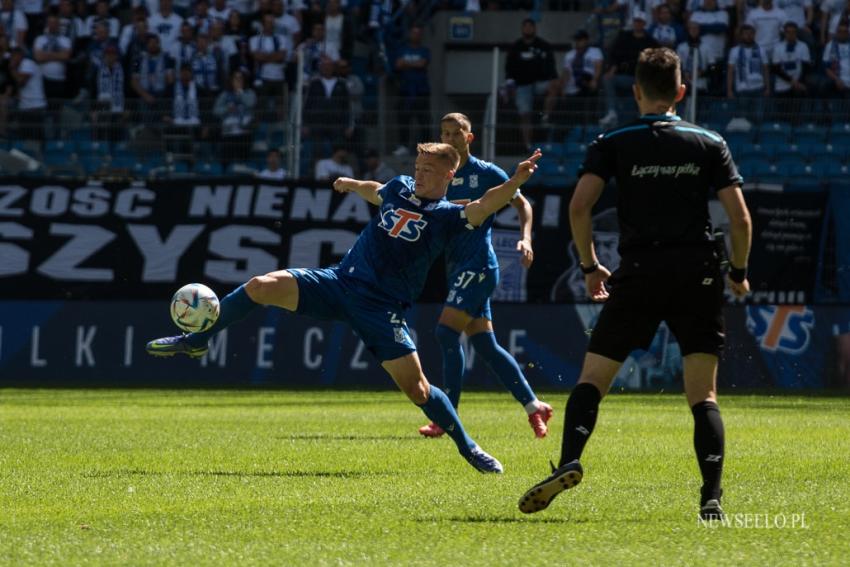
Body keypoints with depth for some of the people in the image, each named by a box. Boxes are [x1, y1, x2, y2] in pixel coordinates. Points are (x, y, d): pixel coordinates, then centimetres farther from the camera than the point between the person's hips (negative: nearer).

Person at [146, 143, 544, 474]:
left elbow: (484, 206, -26)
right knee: (262, 286, -10)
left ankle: (467, 447, 10)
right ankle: (197, 340, 7)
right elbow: (375, 192, 34)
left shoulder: (446, 216, -7)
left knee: (415, 386, -11)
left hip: (381, 308, -5)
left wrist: (515, 182, -43)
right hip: (340, 281, 5)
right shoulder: (400, 189, 10)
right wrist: (349, 184, 53)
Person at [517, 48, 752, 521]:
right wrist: (739, 274, 17)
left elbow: (579, 206, -6)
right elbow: (740, 218, 2)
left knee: (592, 379, 5)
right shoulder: (710, 144, 8)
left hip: (638, 277, -1)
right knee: (703, 395, 5)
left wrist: (590, 266, 8)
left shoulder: (613, 143, 6)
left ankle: (569, 462, -18)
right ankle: (712, 497, -9)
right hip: (698, 275, 1)